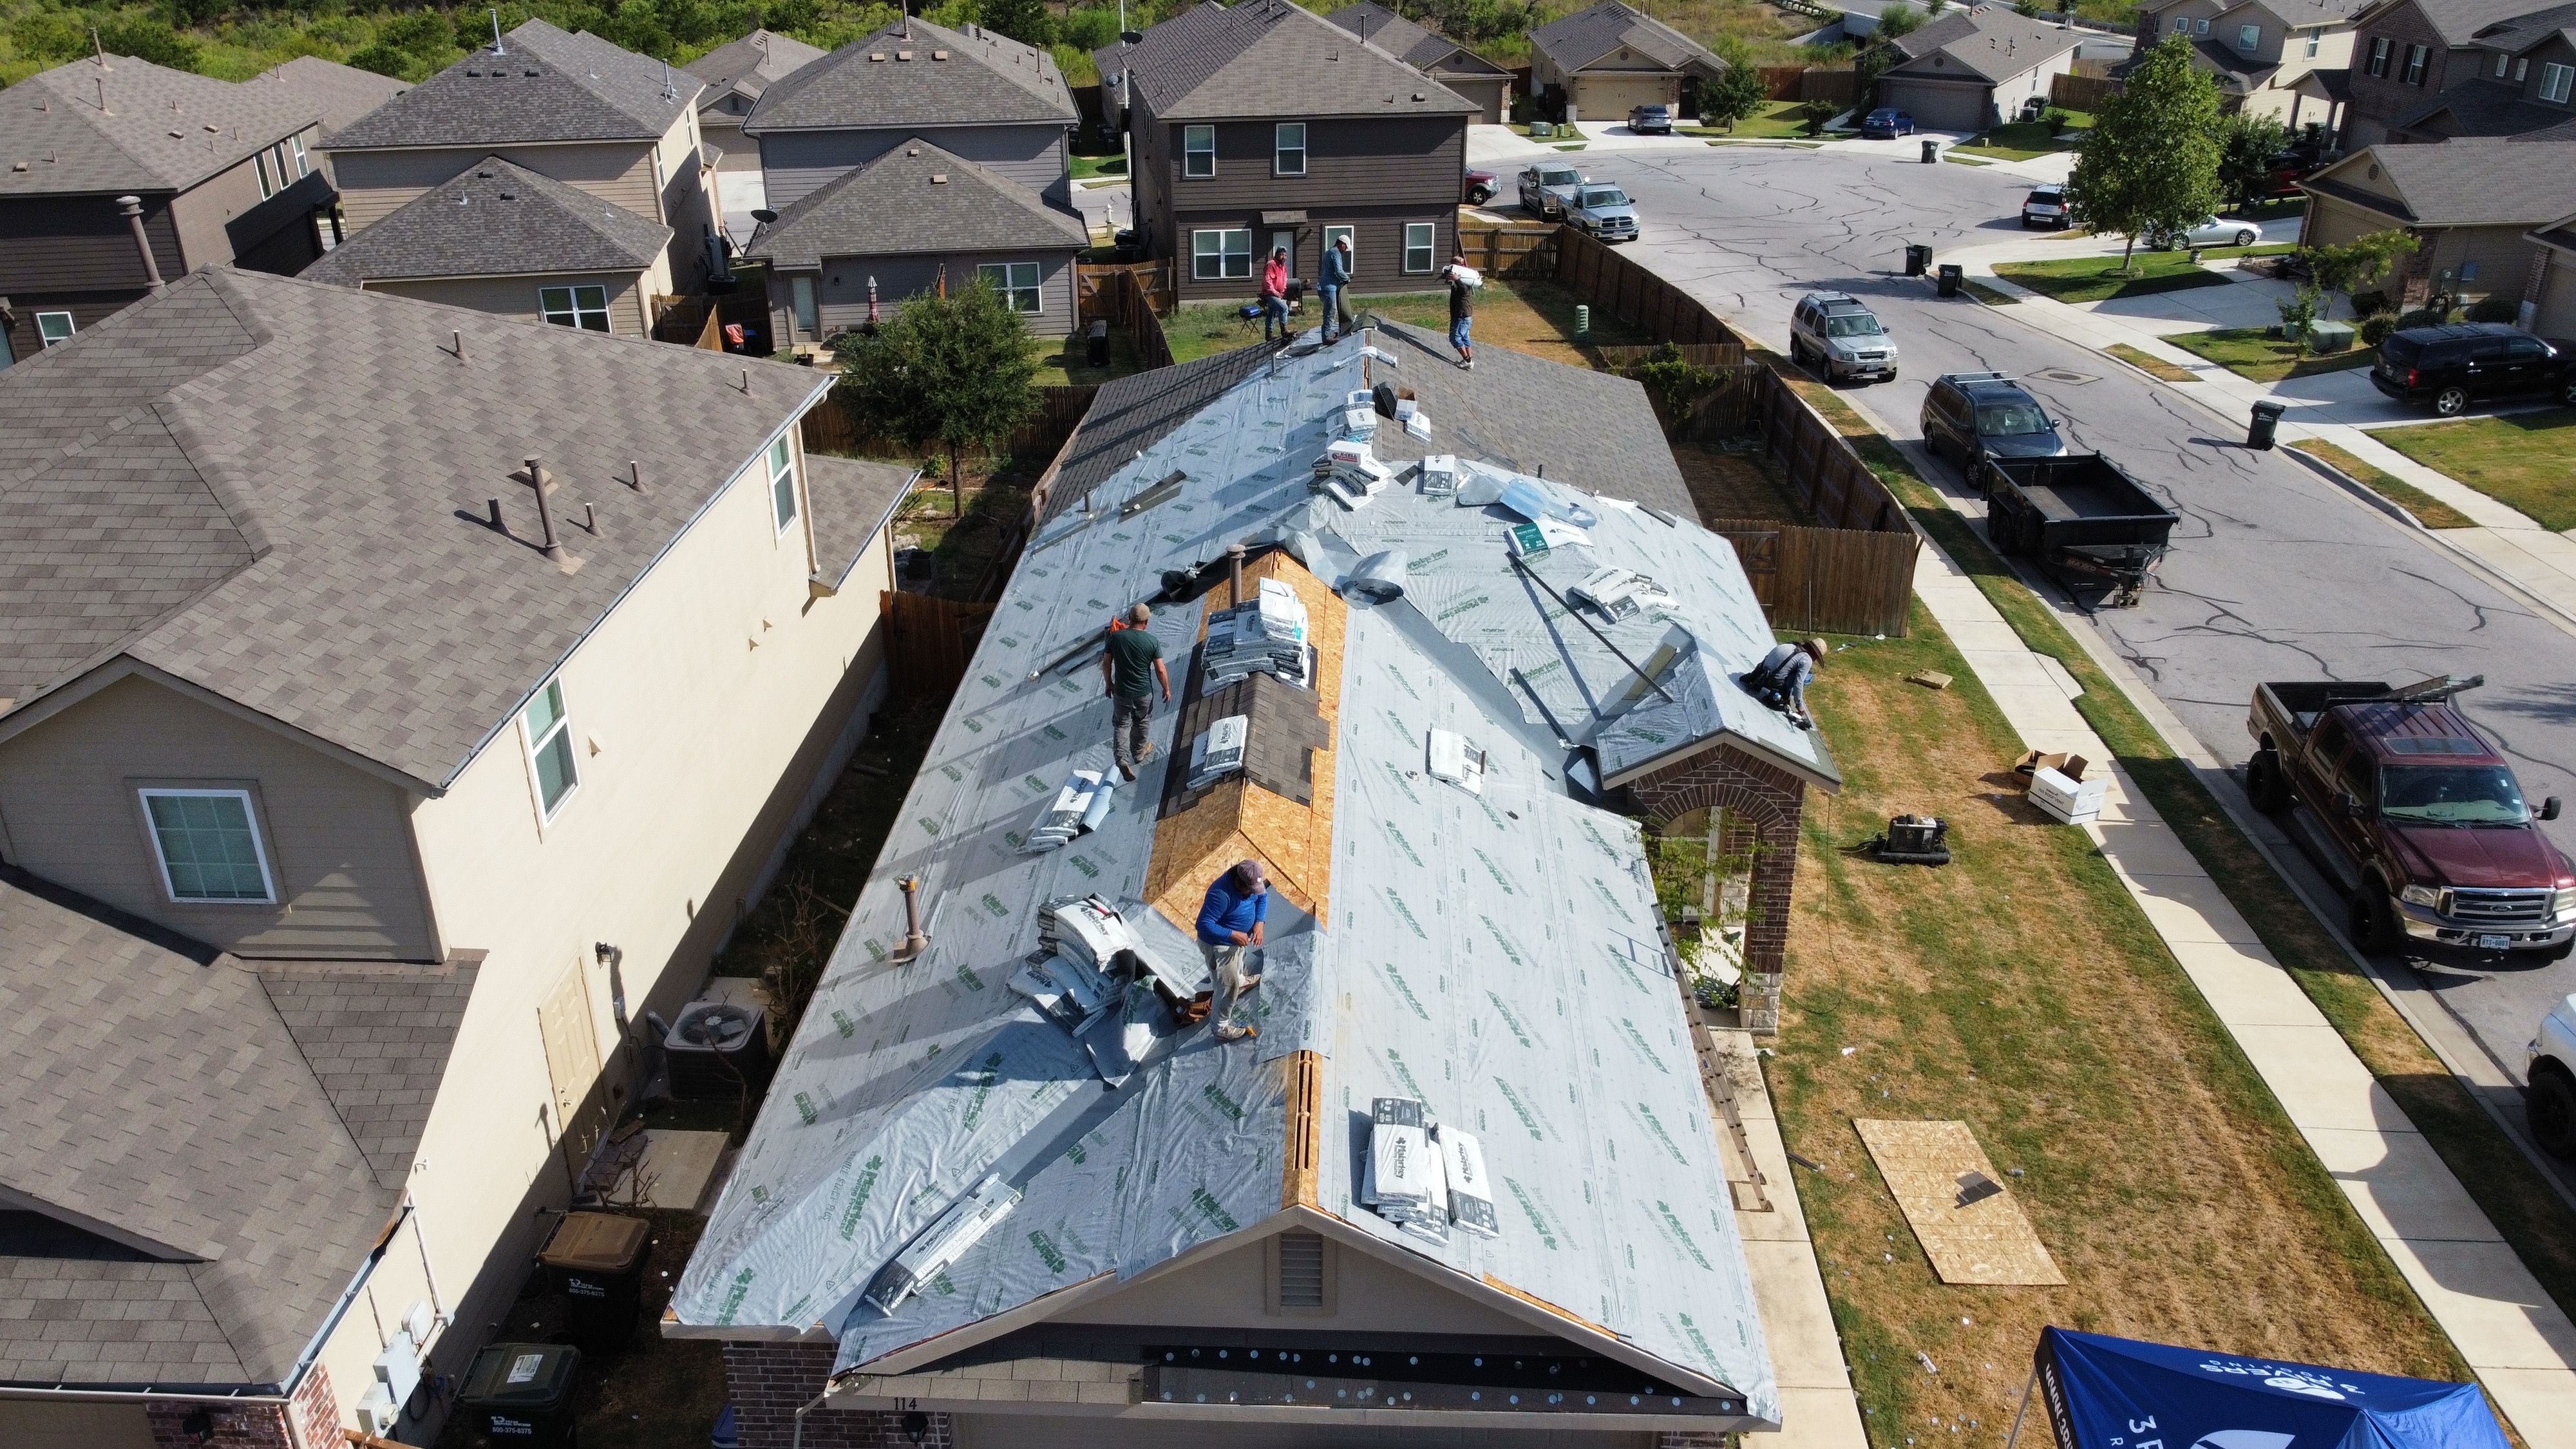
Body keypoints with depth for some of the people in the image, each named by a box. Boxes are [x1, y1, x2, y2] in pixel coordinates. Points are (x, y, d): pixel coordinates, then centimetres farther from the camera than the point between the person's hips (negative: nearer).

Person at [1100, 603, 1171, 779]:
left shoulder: (1116, 637, -11)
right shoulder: (1152, 641, -15)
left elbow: (1106, 663, -3)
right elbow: (1160, 670, -11)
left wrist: (1109, 683, 12)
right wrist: (1167, 689, 4)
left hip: (1121, 692, 0)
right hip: (1144, 692, 0)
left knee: (1121, 724, 12)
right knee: (1142, 722, 23)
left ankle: (1122, 757, -6)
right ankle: (1139, 752, 42)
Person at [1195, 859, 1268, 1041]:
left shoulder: (1250, 882, -17)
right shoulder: (1221, 894, -41)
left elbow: (1262, 897, 1)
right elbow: (1204, 925, -37)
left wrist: (1259, 923, -13)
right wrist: (1233, 935, -36)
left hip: (1238, 939, 8)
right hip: (1219, 946, -8)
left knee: (1237, 964, 38)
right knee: (1228, 987, 5)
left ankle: (1239, 981, 70)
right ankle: (1222, 1028, 24)